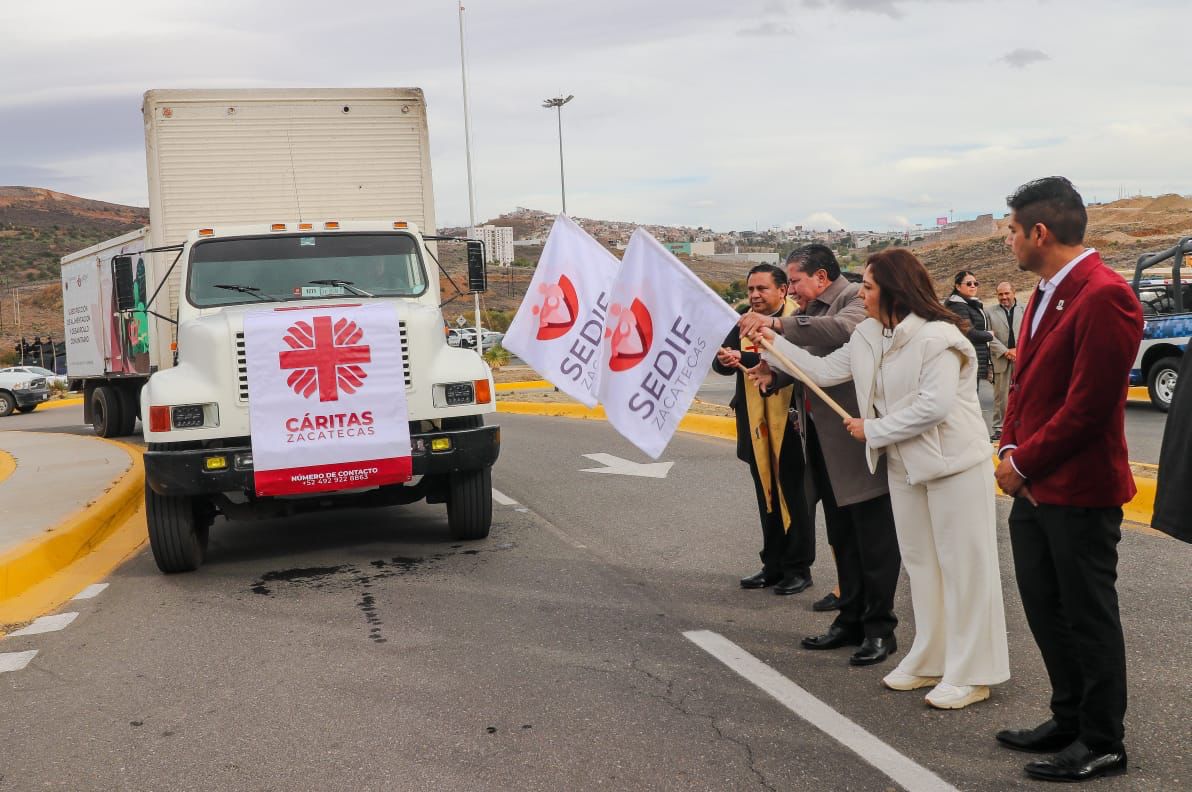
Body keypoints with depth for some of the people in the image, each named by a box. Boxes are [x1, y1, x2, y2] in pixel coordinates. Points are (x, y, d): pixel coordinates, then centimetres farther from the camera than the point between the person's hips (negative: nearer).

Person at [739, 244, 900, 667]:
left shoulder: (855, 298, -11)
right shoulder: (812, 312, 15)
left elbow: (844, 329, -32)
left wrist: (778, 324, -32)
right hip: (824, 441, 9)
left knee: (874, 540, -1)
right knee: (842, 538, 16)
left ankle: (879, 628, 8)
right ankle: (850, 620, 26)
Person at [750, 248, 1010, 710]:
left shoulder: (937, 337, -19)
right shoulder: (868, 337, 6)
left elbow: (934, 405, -26)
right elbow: (821, 372, 10)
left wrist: (872, 430, -17)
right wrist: (771, 345, 7)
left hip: (955, 463, -8)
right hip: (905, 464, 8)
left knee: (963, 565, -1)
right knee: (920, 564, 14)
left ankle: (970, 675, 6)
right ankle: (930, 661, 25)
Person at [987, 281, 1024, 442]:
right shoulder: (991, 313, 7)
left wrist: (1020, 350, -9)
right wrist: (1006, 352, -10)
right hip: (1001, 360, 0)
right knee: (1000, 395, 2)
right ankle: (999, 428, 7)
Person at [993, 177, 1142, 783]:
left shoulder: (1105, 297, -20)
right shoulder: (1045, 293, 11)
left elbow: (1088, 404, -23)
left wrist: (1024, 463, -15)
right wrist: (1010, 448, 2)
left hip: (1079, 490, -9)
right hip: (1033, 485, 9)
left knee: (1088, 617, 4)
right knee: (1044, 607, 18)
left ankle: (1101, 743, 20)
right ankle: (1069, 719, 35)